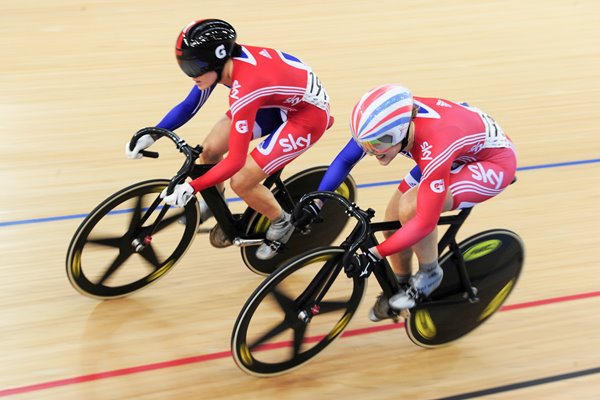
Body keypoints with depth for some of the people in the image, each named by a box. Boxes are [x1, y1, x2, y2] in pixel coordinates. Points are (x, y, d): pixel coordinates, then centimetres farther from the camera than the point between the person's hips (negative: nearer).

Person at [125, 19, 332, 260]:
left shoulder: (244, 90, -37)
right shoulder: (221, 62, -14)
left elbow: (235, 161, -33)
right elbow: (188, 106, 2)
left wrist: (191, 188, -30)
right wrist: (150, 136, -5)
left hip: (308, 113, -8)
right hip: (280, 100, 8)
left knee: (241, 182, -13)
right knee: (209, 150, -1)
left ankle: (281, 223, 15)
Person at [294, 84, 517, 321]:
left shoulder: (434, 149, -40)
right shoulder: (384, 122, -22)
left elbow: (425, 222, -35)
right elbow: (345, 159, -6)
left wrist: (374, 255, -34)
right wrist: (316, 202, -12)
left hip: (494, 161, -7)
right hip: (458, 152, 7)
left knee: (410, 207, -28)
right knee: (393, 221, -1)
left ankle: (429, 274, -3)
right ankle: (401, 286, 25)